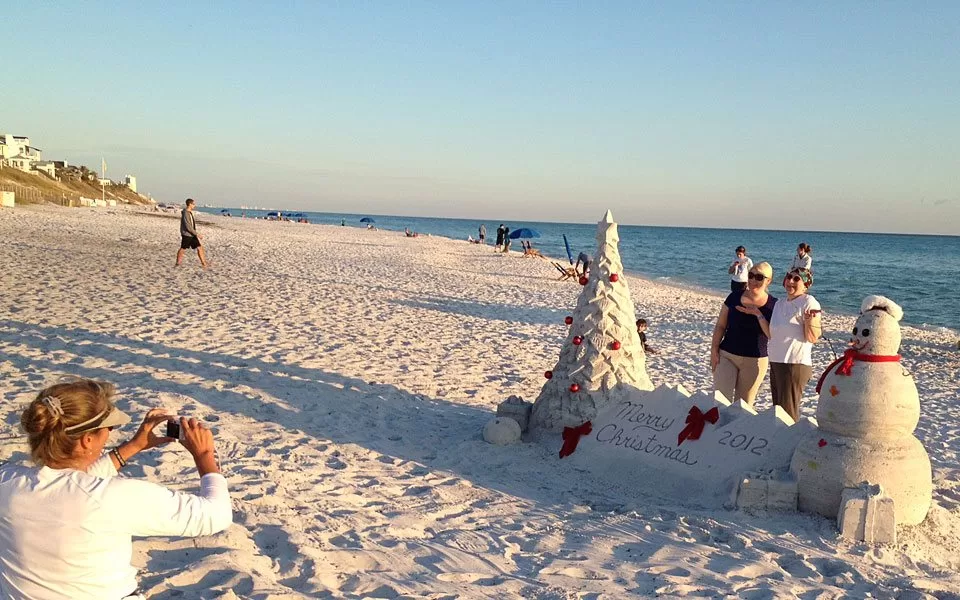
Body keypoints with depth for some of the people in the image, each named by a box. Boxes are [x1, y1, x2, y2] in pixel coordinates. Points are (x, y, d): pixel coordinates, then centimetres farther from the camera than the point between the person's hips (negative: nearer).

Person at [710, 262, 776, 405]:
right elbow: (720, 326, 4)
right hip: (726, 355, 1)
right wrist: (714, 350, -3)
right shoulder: (734, 297, 1)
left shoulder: (773, 305, -3)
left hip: (755, 361, 0)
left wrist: (758, 314, -17)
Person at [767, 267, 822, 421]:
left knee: (787, 413, -6)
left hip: (795, 364, -8)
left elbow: (813, 338, -14)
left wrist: (809, 320, -31)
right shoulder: (779, 304, 13)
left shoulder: (809, 302, -9)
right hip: (775, 362, 8)